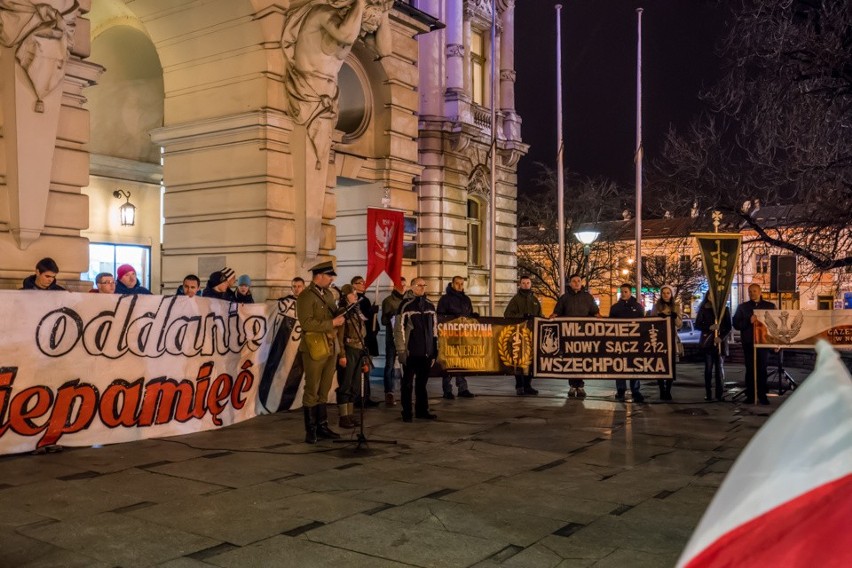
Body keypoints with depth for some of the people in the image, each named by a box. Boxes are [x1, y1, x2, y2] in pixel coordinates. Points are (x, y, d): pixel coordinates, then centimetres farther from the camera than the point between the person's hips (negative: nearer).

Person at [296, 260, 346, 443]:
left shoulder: (328, 294, 16)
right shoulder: (306, 296, -10)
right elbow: (306, 323, -20)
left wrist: (341, 316, 0)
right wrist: (332, 323, -20)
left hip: (330, 348, 8)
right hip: (314, 349, -7)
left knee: (324, 391, 12)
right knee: (312, 391, 0)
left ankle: (322, 426, 19)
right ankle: (311, 431, 7)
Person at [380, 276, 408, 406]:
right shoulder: (388, 301, 2)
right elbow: (384, 321, -3)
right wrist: (391, 315, -21)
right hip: (392, 337, -3)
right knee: (390, 365, -3)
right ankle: (389, 394, -2)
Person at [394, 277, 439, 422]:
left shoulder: (430, 305, 11)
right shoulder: (406, 305, -6)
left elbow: (434, 329, 17)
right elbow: (399, 328, -8)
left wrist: (434, 350, 14)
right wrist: (401, 350, -11)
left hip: (426, 352, 5)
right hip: (411, 352, -5)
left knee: (422, 382, 12)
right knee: (407, 383, 4)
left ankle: (422, 410, 20)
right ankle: (406, 412, 11)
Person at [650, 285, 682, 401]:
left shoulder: (676, 306, 8)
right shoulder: (656, 306, 4)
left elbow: (679, 324, 4)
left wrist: (674, 316, -17)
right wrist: (659, 317, -16)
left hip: (672, 339, 1)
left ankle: (668, 391, 8)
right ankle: (662, 391, 0)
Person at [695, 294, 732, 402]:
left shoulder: (724, 309, 8)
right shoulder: (703, 309, 8)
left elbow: (728, 326, 4)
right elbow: (697, 325, 4)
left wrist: (721, 337, -13)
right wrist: (709, 327, -14)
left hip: (721, 342, 0)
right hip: (707, 341, 0)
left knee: (720, 367, -2)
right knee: (708, 368, -1)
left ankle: (719, 393, 0)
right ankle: (708, 393, -1)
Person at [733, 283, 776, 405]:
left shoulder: (770, 306, 10)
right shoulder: (743, 307, 10)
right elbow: (736, 324, 3)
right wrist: (749, 321, -15)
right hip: (748, 343, 0)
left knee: (762, 369, -1)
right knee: (750, 369, 1)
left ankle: (762, 395, 5)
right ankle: (750, 395, 3)